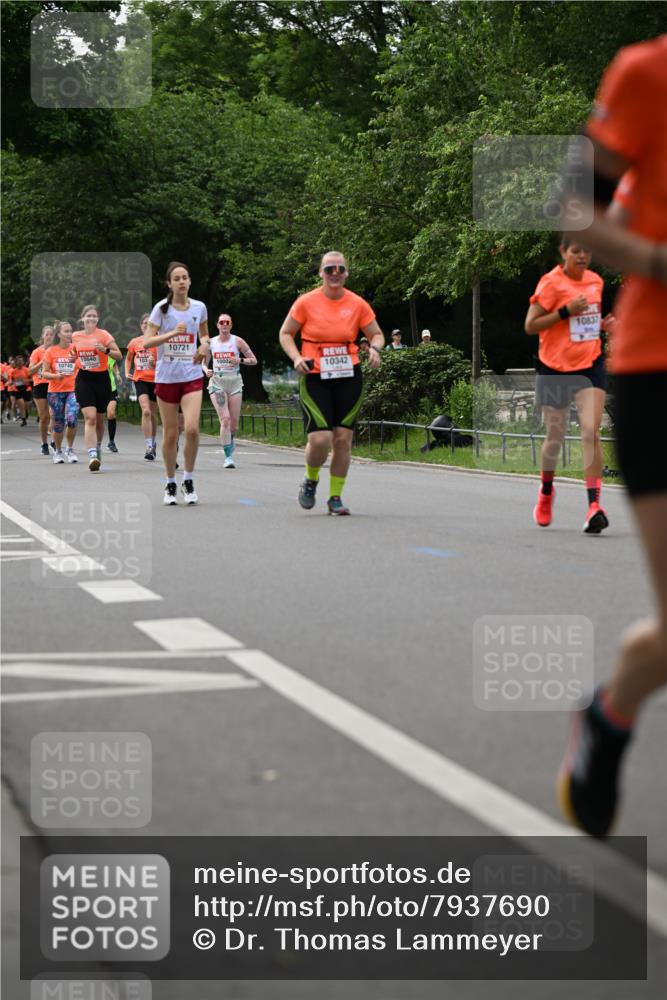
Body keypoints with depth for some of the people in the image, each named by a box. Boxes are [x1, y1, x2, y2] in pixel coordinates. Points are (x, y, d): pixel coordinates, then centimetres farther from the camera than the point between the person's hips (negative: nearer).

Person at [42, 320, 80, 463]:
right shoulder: (51, 351, 0)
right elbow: (44, 372, 1)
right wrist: (55, 376, -17)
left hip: (73, 390, 0)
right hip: (55, 391, 0)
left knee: (72, 419, -20)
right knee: (58, 424, 6)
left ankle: (70, 449, -1)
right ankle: (58, 452, 25)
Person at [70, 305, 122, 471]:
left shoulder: (103, 335, -5)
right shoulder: (76, 336, 5)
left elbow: (119, 355, -9)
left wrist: (105, 350, -26)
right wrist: (73, 356, 2)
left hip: (102, 378, 0)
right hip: (84, 379, 0)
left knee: (99, 419, 12)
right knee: (90, 417, -16)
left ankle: (97, 449, 38)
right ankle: (92, 456, -25)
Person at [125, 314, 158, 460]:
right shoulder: (135, 342, 4)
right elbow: (128, 358, 21)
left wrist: (155, 364, -21)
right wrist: (127, 372, 7)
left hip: (156, 380, 0)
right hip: (141, 380, 0)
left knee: (153, 413, 12)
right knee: (146, 411, -17)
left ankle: (153, 442, 31)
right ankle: (149, 447, -18)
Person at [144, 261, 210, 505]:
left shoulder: (199, 307, 4)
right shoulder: (161, 308, -4)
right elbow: (147, 341, -11)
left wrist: (205, 344, -2)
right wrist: (173, 333, -23)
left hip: (192, 376, 1)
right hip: (166, 377, -1)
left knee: (192, 428, -16)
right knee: (170, 434, 4)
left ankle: (188, 480, 2)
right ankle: (170, 484, 19)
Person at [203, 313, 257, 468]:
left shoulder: (237, 342, 1)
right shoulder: (211, 342, 6)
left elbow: (254, 360, 3)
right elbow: (203, 363, 16)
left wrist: (240, 360, -14)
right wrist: (206, 370, -7)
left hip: (235, 382, 1)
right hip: (217, 382, -1)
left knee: (234, 422, 3)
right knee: (225, 419, -15)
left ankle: (229, 441, 36)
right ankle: (228, 456, -13)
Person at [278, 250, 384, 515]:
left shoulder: (357, 304, 2)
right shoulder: (306, 302, -3)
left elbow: (376, 334, 13)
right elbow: (285, 333, 6)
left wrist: (374, 348, -10)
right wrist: (296, 357, -11)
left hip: (349, 377, 2)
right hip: (314, 378, -2)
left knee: (343, 438, 0)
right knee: (320, 439, -14)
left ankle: (335, 497, 14)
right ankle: (311, 481, 17)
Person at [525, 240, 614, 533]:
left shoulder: (596, 281, 9)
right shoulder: (551, 282, -9)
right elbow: (530, 325, -11)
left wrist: (602, 323, 3)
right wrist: (566, 311, -21)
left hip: (590, 366, 3)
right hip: (555, 368, -3)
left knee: (591, 432, -13)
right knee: (555, 436, 9)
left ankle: (594, 504, -18)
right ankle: (546, 491, 37)